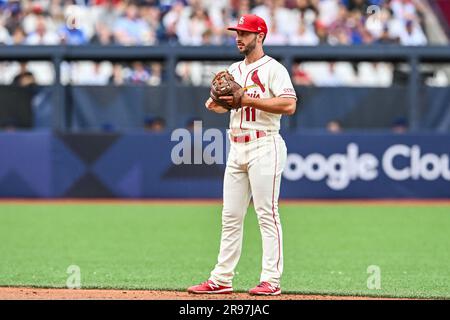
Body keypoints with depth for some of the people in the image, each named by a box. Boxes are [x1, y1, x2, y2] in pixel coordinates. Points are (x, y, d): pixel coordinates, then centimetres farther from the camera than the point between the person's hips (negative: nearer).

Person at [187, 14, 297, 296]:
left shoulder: (273, 69, -6)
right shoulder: (234, 70, 19)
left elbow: (289, 105, -18)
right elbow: (222, 105, 22)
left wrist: (249, 100, -19)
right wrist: (214, 103, -2)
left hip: (264, 147, -8)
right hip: (237, 148, 8)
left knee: (267, 214, -8)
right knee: (231, 216, 7)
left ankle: (271, 280, -8)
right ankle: (222, 279, 9)